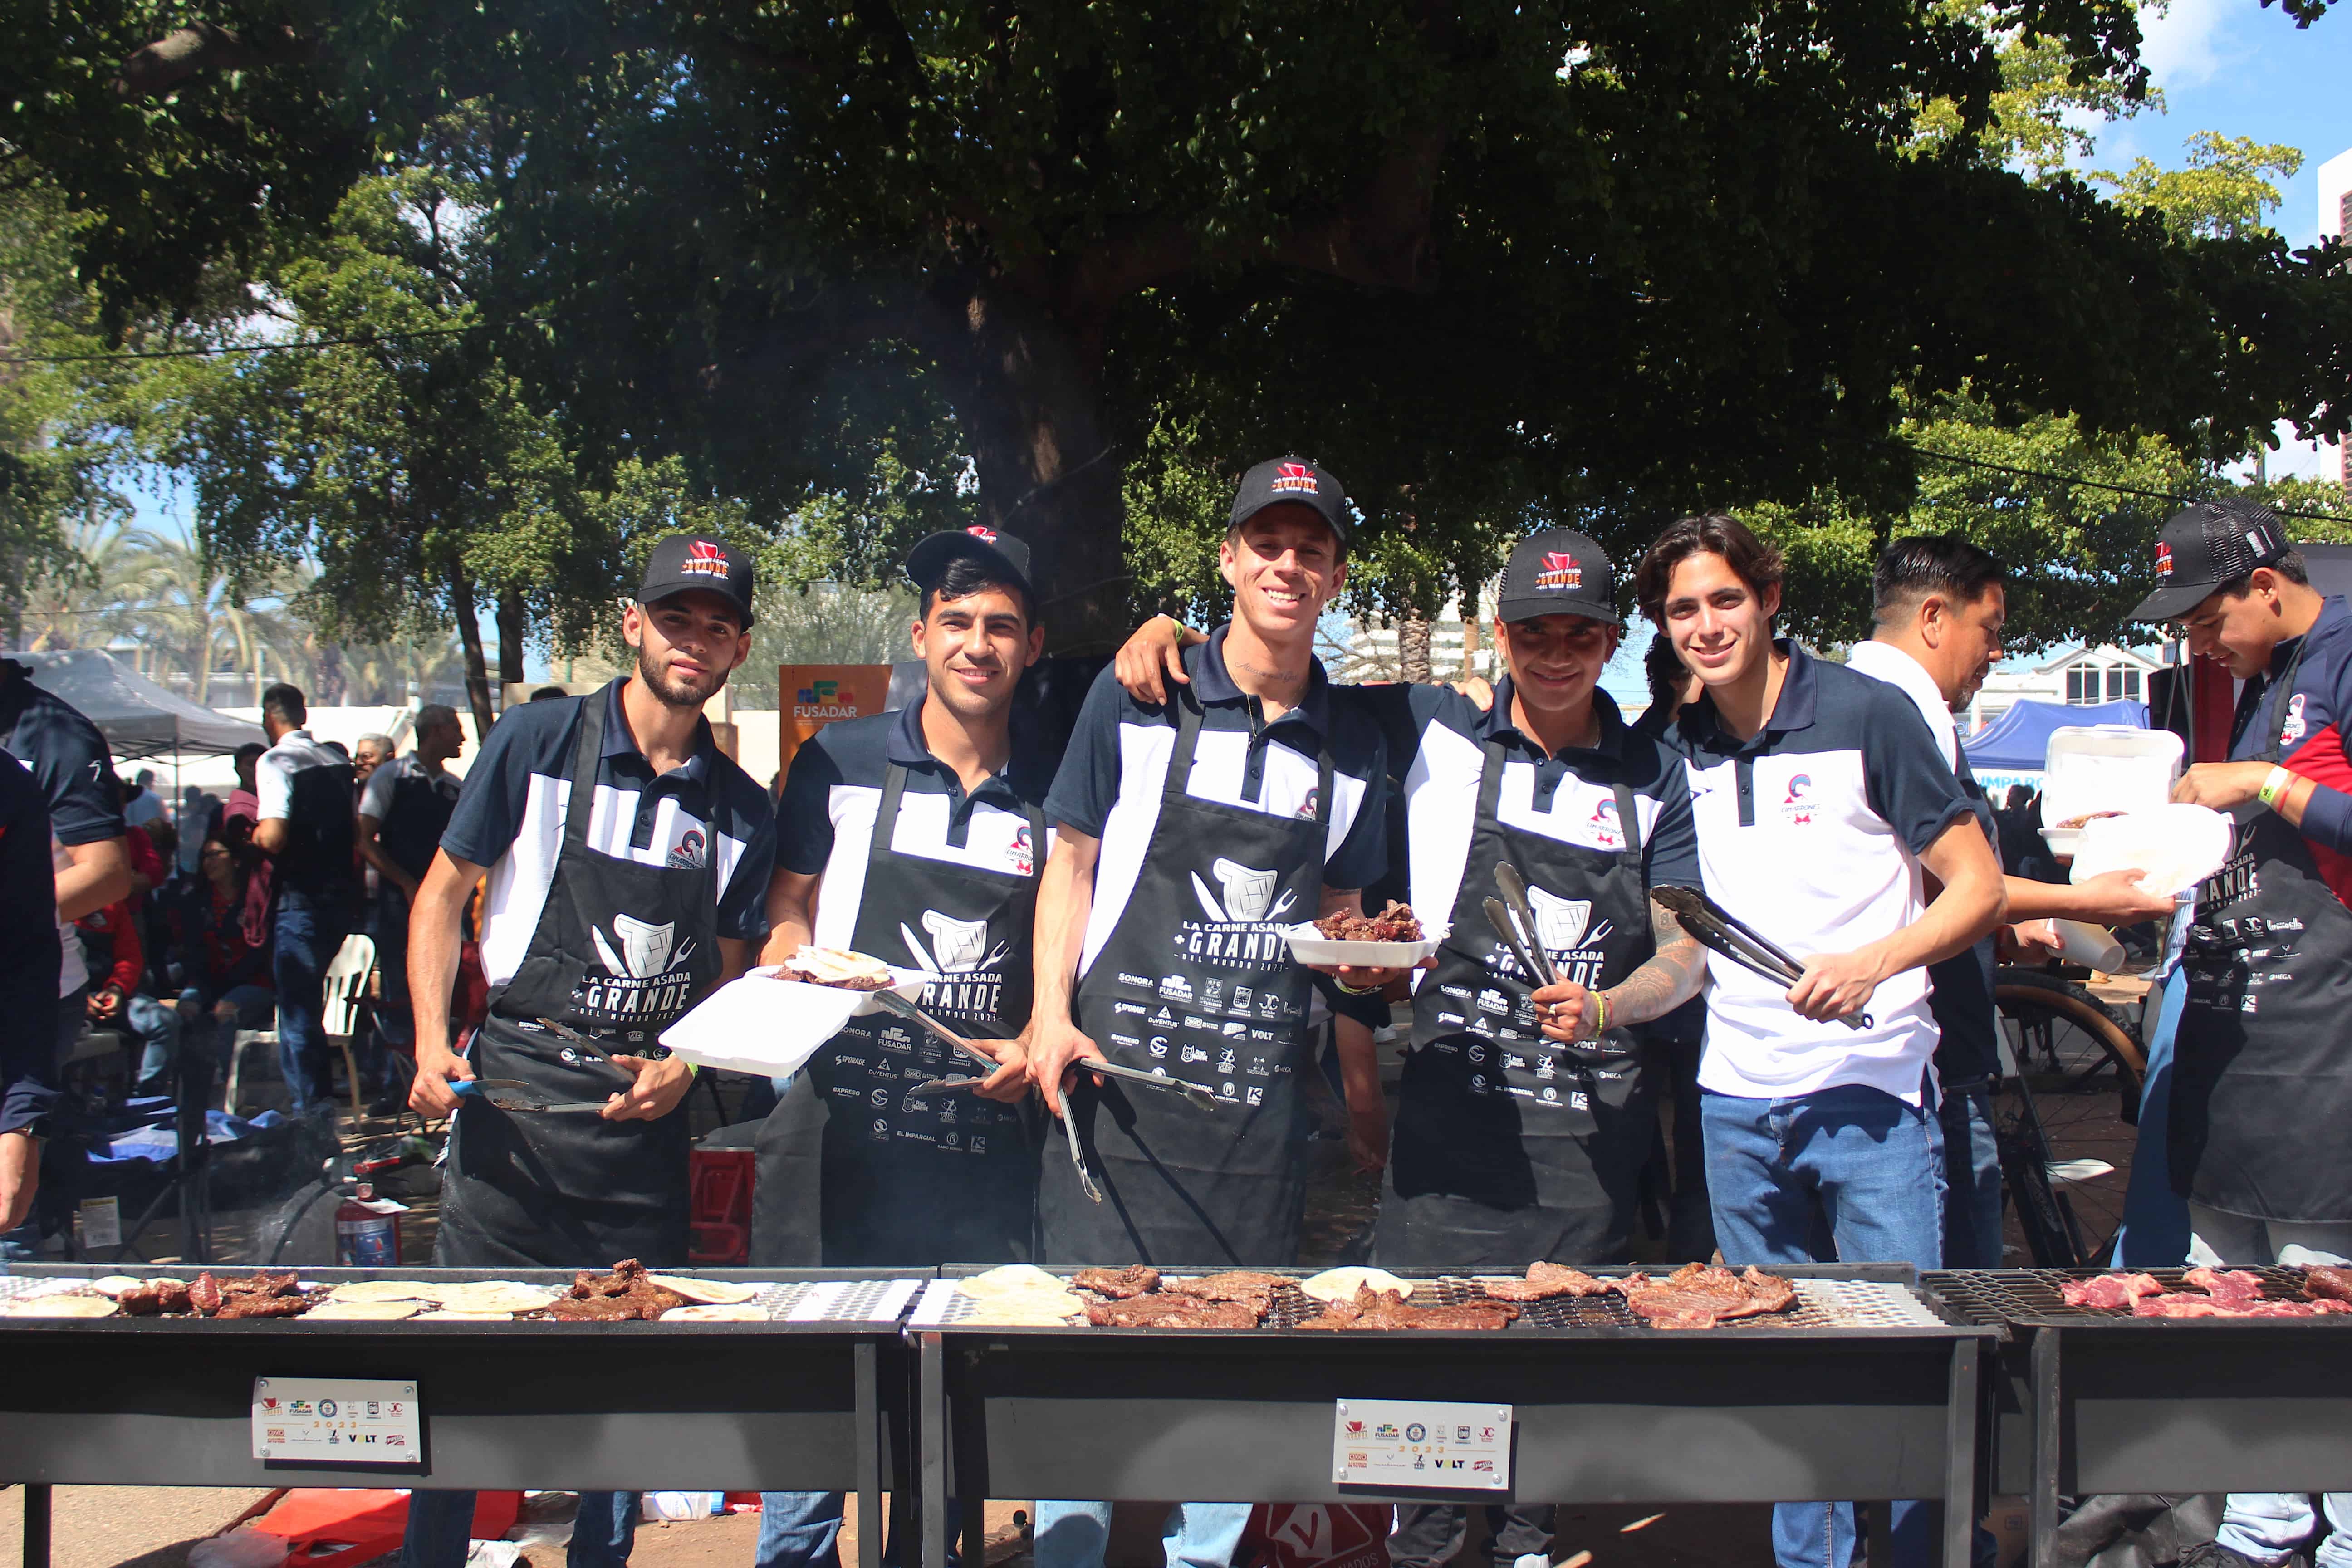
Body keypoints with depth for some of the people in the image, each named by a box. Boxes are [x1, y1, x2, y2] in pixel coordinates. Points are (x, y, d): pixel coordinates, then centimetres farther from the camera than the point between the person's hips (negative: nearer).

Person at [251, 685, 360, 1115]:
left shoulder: (276, 761, -12)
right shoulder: (338, 761, 9)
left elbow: (273, 837, -21)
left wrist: (255, 836, -1)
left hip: (302, 897, -7)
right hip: (344, 893, 7)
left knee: (297, 1004, 1)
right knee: (307, 996, 22)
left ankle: (311, 1105, 4)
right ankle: (319, 1095, 28)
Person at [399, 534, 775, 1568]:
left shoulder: (742, 812, 6)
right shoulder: (538, 743, -2)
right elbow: (442, 894, 4)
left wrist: (680, 1069, -4)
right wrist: (433, 1045, -8)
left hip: (647, 1111, 3)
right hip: (514, 1092, -2)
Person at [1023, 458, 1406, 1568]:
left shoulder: (1352, 747, 11)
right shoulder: (1138, 699, 2)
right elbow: (1072, 862, 5)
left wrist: (1367, 960, -3)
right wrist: (1051, 1013, -6)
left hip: (1259, 1089, 3)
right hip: (1117, 1070, -3)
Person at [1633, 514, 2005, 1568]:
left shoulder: (1865, 713, -5)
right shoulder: (1677, 750, 9)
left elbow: (1979, 888, -5)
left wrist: (1873, 962, -20)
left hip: (1872, 1088, -4)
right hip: (1737, 1097, 5)